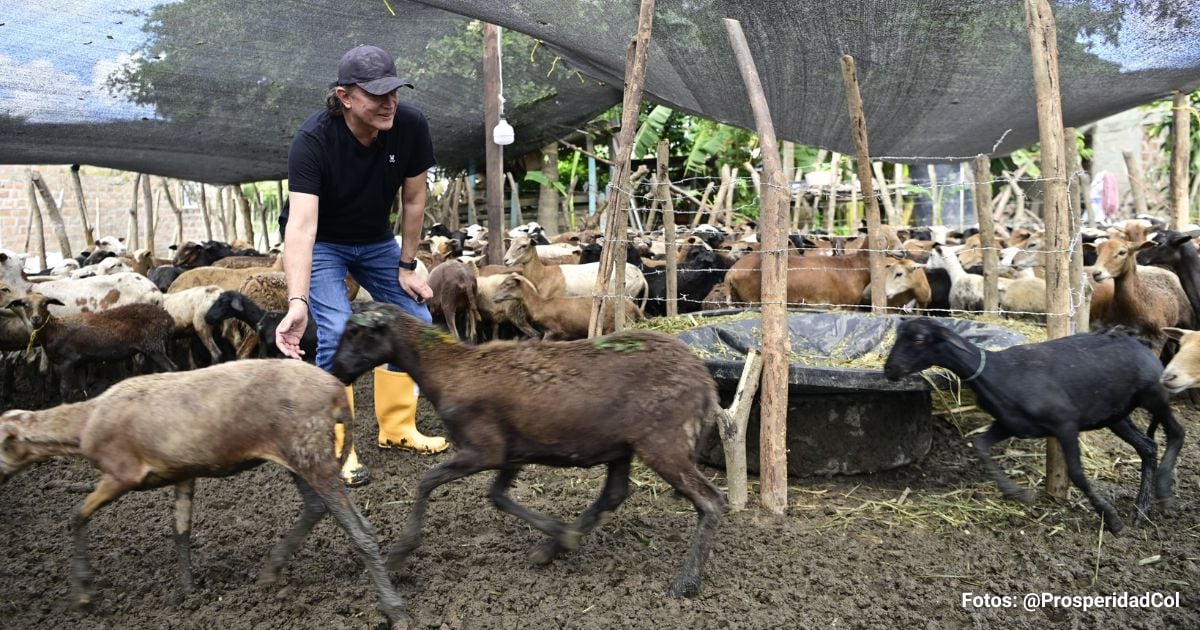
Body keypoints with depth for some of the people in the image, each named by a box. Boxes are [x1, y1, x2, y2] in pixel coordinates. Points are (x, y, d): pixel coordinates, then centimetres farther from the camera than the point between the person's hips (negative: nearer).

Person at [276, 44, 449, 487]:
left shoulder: (411, 126, -24)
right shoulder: (312, 140, -34)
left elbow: (414, 200, -10)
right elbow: (301, 226, -42)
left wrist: (406, 266, -5)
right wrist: (298, 303, -52)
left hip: (376, 239, 5)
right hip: (321, 243, -5)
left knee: (416, 321, 0)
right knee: (337, 332, -21)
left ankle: (396, 428, 15)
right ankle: (335, 447, -8)